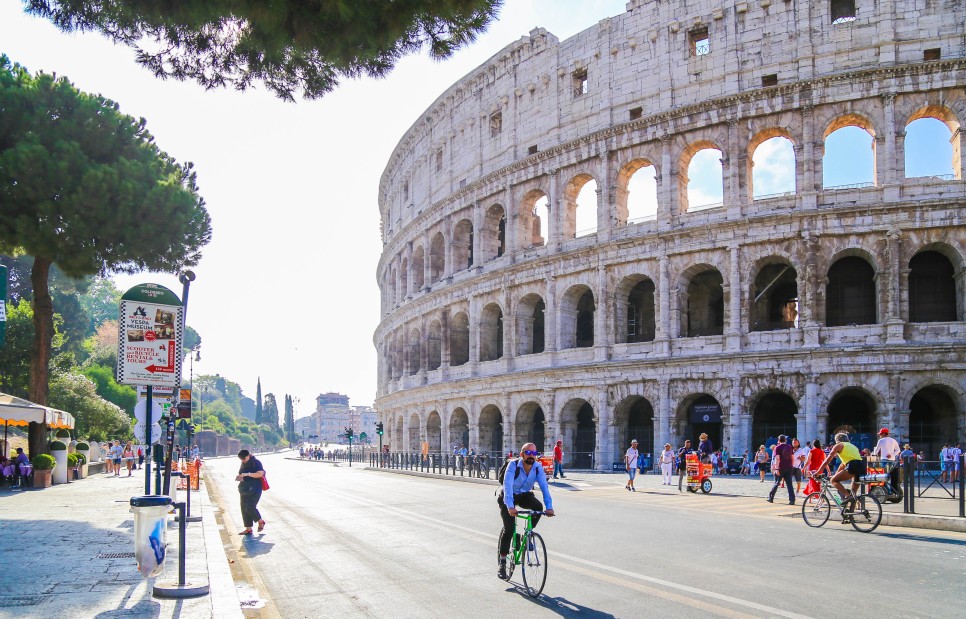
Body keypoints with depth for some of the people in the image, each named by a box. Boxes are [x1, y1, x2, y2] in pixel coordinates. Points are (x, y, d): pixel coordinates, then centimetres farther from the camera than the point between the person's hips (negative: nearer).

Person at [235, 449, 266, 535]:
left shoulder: (256, 463, -8)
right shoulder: (244, 464, 14)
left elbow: (260, 474, -20)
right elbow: (241, 475, 26)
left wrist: (247, 474, -27)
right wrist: (239, 477, 1)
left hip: (254, 490, -8)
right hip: (244, 489, 8)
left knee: (250, 507, -14)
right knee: (244, 508, 4)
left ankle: (261, 521, 10)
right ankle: (248, 529, 9)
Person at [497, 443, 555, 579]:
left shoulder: (538, 468, -17)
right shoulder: (513, 465, -27)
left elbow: (544, 486, -26)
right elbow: (507, 485, -38)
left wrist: (549, 507, -40)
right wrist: (510, 507, -51)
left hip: (524, 495, 3)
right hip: (508, 496, -3)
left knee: (538, 506, -28)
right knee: (509, 528, -15)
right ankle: (502, 563, -4)